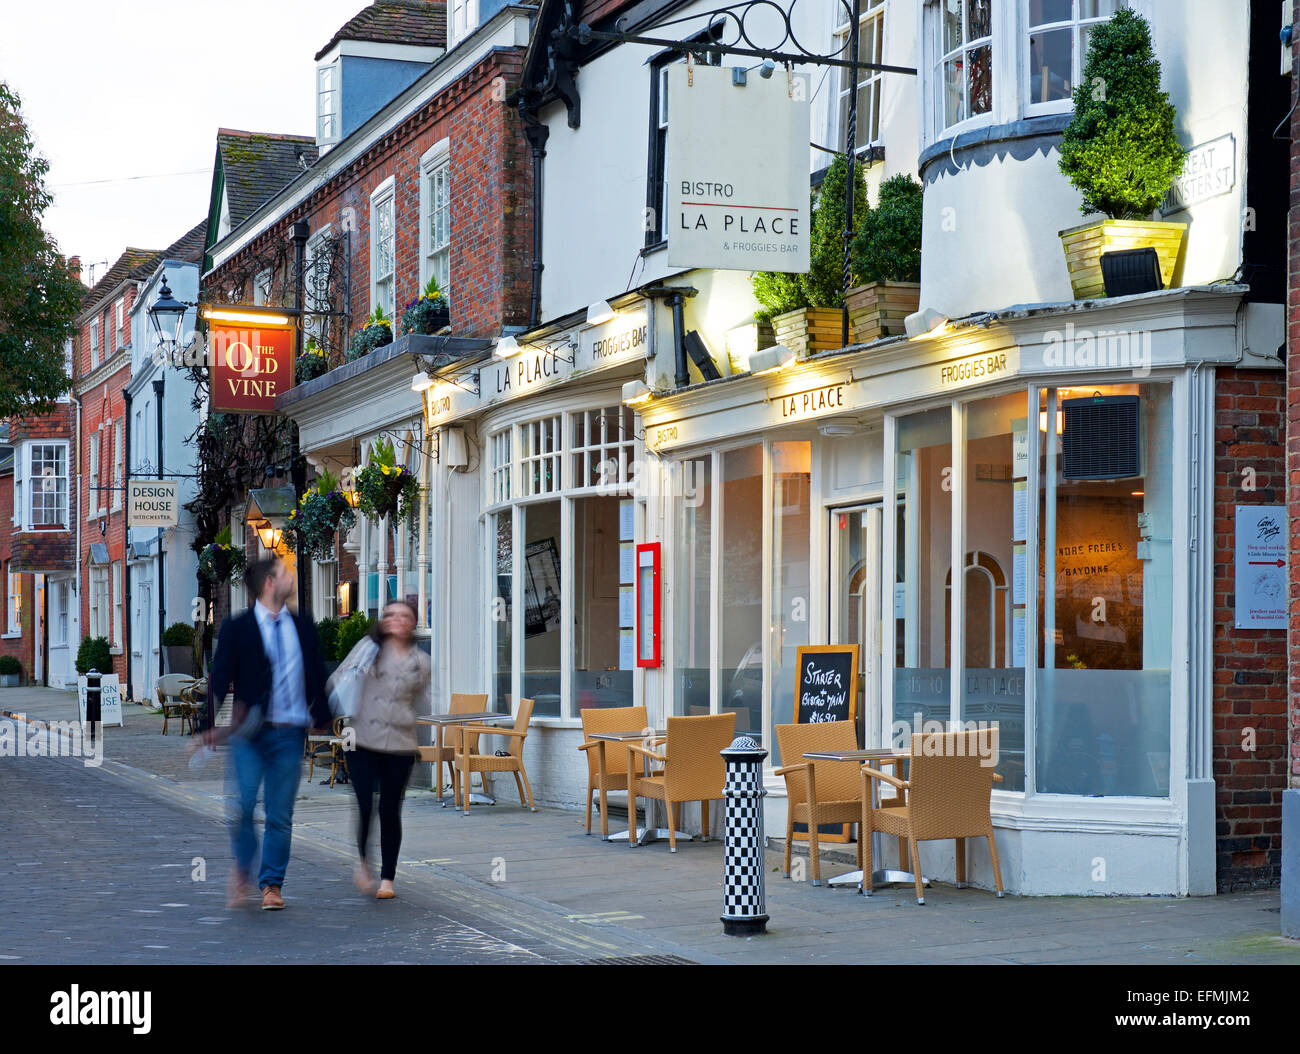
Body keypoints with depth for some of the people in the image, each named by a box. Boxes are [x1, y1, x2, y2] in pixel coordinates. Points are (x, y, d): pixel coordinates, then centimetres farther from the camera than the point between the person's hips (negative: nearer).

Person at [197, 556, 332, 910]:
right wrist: (214, 724, -12)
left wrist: (322, 718, 10)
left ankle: (272, 884, 15)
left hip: (290, 734, 3)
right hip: (250, 732, -2)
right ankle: (242, 870, 10)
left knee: (280, 814, 4)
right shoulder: (237, 628, 1)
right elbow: (220, 678, -2)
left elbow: (317, 676, 17)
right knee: (242, 804, -13)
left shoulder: (303, 627, 12)